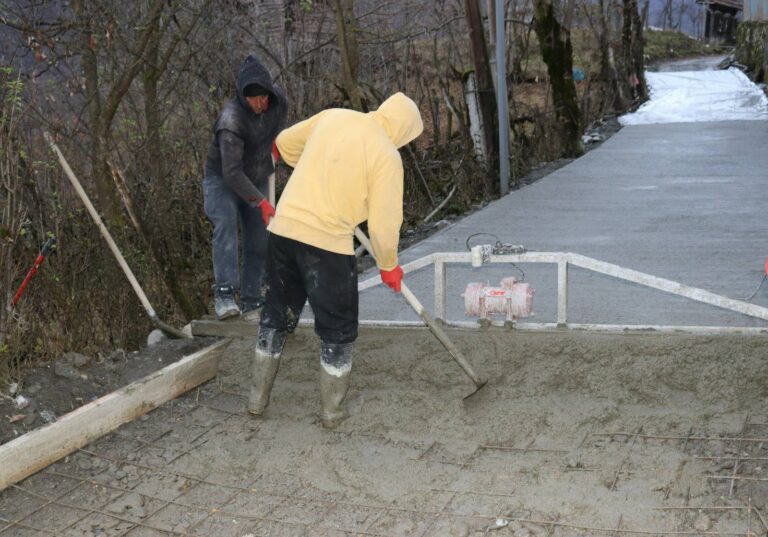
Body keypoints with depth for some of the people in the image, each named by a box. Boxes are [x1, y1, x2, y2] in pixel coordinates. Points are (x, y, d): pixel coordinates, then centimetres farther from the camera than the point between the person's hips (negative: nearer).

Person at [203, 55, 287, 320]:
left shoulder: (278, 101, -12)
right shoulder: (231, 119, -32)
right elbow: (232, 171, -36)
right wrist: (261, 202, -40)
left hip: (256, 180, 6)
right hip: (223, 179, -6)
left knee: (259, 240, 3)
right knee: (225, 223, -31)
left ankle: (251, 299, 16)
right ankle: (224, 293, -35)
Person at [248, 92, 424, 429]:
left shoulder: (333, 117, 7)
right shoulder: (387, 156, -8)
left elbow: (285, 142, 22)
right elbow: (384, 222, -8)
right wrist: (389, 266, 8)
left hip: (283, 228, 6)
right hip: (328, 243, -6)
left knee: (277, 316, 20)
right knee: (338, 330, 12)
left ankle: (258, 399, 30)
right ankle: (333, 411, 21)